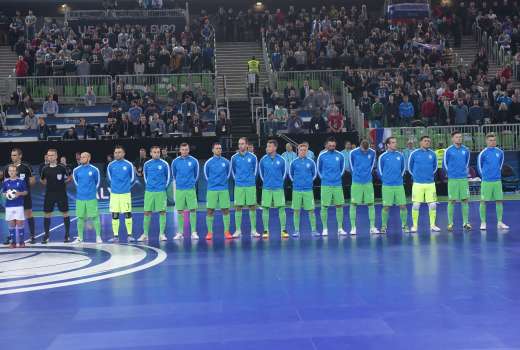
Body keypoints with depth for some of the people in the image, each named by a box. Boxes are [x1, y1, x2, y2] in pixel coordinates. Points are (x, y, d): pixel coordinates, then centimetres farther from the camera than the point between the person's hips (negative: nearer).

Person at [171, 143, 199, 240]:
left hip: (191, 189, -1)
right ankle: (180, 232, 11)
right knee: (180, 211, 4)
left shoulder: (194, 161, 0)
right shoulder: (175, 161, 3)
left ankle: (193, 232, 0)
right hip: (179, 189, 1)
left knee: (193, 210, -4)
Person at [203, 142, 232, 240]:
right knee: (210, 211, -1)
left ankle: (227, 231, 8)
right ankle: (209, 232, 6)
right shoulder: (208, 162, 0)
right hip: (212, 190, -1)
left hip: (224, 189, 1)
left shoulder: (226, 162, 4)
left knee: (226, 210, 1)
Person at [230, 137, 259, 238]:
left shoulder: (253, 157, 1)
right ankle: (238, 230, 7)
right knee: (238, 208, 1)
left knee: (252, 207, 2)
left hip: (251, 185, 0)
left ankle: (253, 230, 8)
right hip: (239, 186, 0)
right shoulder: (234, 157, 2)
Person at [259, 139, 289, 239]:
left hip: (278, 188, -1)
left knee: (281, 208, -2)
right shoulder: (263, 160, 0)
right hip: (266, 188, 1)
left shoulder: (281, 160, -2)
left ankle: (284, 230, 6)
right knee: (265, 209, 1)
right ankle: (265, 230, 9)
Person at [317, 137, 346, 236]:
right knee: (324, 206, -1)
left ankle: (340, 228, 10)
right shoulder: (322, 155, -2)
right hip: (326, 185, -2)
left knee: (339, 206, 2)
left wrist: (338, 176, 13)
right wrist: (323, 177, 9)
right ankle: (325, 229, 7)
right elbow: (319, 169, 12)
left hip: (337, 184, 2)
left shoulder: (340, 155, 3)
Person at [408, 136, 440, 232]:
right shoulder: (414, 153, -2)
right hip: (418, 183, -2)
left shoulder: (432, 154, 5)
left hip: (430, 183, 2)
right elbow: (410, 167, 11)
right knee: (416, 205, -2)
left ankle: (432, 225, 11)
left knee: (432, 204, 1)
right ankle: (414, 225, 8)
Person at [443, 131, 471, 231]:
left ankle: (466, 222, 7)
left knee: (465, 200, 2)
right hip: (452, 179, -3)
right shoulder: (448, 150, -3)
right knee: (451, 201, -1)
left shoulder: (466, 150, 6)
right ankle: (450, 223, 5)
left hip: (464, 179, 3)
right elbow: (444, 164, 7)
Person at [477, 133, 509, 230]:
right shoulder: (483, 153, -5)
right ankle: (483, 222, 7)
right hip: (486, 181, -3)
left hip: (497, 181, 4)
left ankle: (500, 222, 11)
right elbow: (479, 166, 6)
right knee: (483, 201, -1)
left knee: (499, 201, 4)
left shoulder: (500, 152, 5)